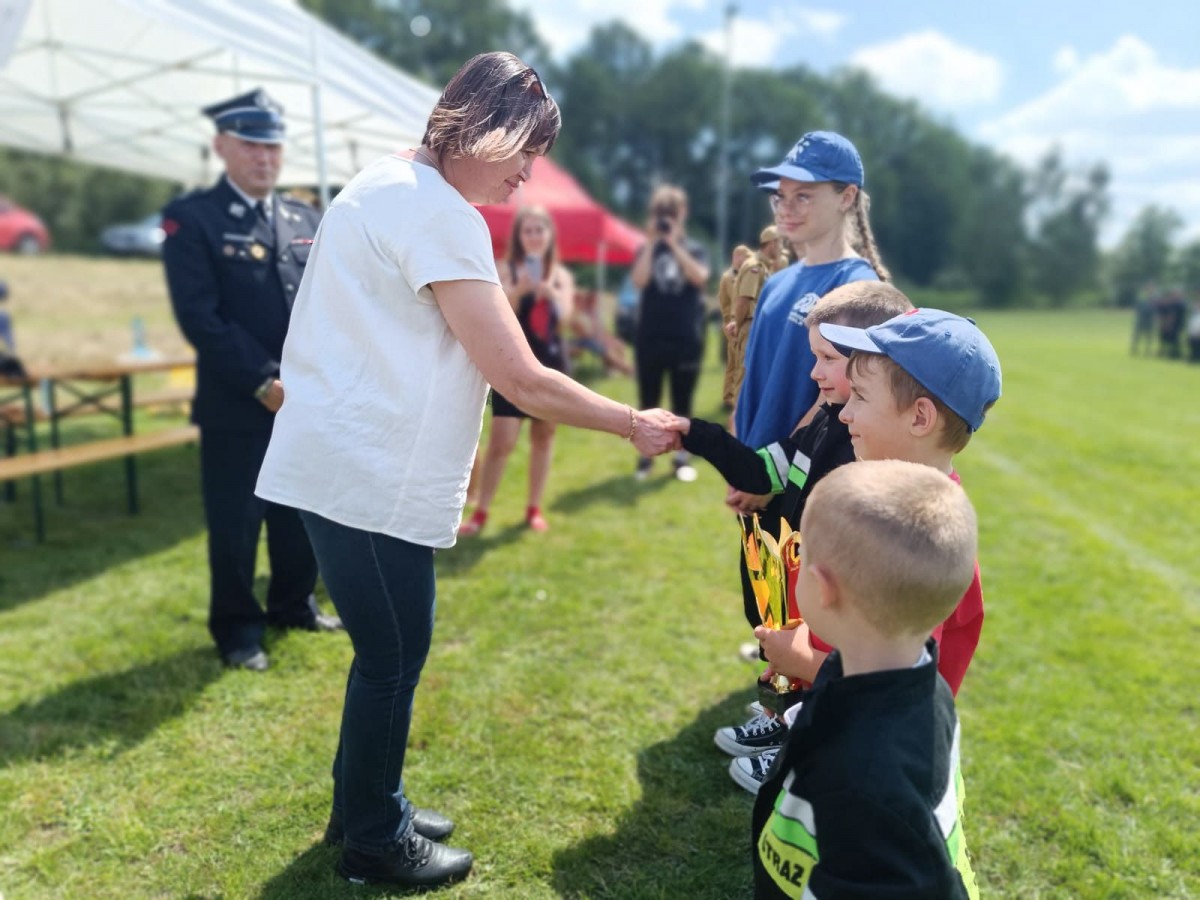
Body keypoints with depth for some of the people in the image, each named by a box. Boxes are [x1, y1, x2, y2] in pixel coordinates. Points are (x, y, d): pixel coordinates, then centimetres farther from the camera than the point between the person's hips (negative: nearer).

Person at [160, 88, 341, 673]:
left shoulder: (307, 220, 12)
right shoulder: (191, 219, -5)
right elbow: (199, 317, -13)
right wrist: (265, 383, -17)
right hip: (236, 407, -5)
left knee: (303, 514, 15)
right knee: (235, 525, 5)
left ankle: (294, 605, 34)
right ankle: (237, 630, 22)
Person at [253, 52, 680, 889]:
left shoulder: (391, 183, 14)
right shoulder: (438, 212, -18)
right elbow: (522, 379, -20)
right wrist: (635, 424, -9)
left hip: (349, 460, 10)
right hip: (369, 474, -10)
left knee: (388, 648, 19)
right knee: (394, 654, 4)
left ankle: (364, 808, 36)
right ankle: (375, 842, 25)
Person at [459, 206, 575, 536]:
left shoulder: (561, 275, 6)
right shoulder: (506, 269, -3)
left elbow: (564, 313, -11)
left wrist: (547, 288, -29)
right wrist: (519, 290, -35)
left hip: (550, 362, 4)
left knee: (543, 436, 10)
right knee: (501, 441, -7)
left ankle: (534, 508, 21)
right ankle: (480, 513, 1)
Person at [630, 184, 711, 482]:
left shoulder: (694, 248, 6)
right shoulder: (646, 249, 5)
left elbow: (699, 277, -15)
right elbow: (639, 281, -13)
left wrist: (674, 244, -16)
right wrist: (651, 242, -13)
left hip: (687, 338, 0)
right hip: (650, 337, 0)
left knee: (682, 401, 7)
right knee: (648, 401, 6)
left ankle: (681, 457, 17)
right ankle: (645, 456, 17)